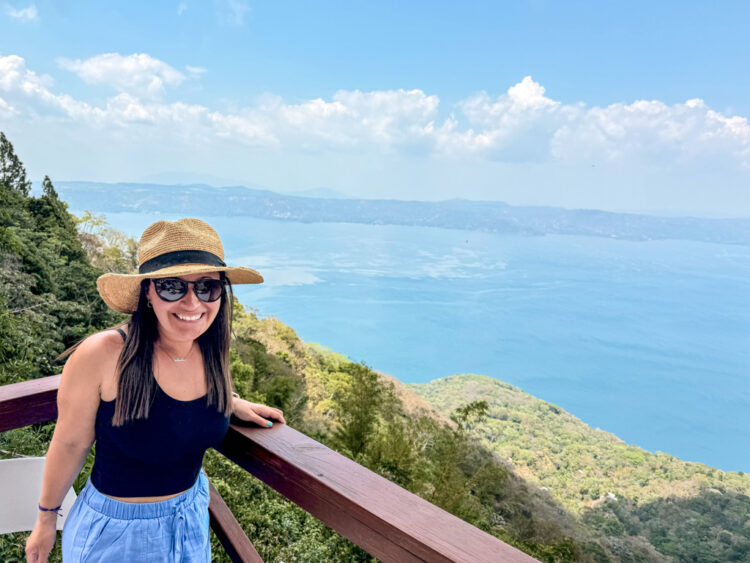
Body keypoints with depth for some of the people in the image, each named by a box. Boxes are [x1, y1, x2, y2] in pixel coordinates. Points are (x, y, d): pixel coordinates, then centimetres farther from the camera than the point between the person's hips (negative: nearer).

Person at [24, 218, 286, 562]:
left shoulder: (212, 350, -13)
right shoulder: (102, 355, -29)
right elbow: (71, 444, -14)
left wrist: (234, 404, 2)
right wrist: (46, 520, -2)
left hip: (192, 512, 5)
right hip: (115, 532, -4)